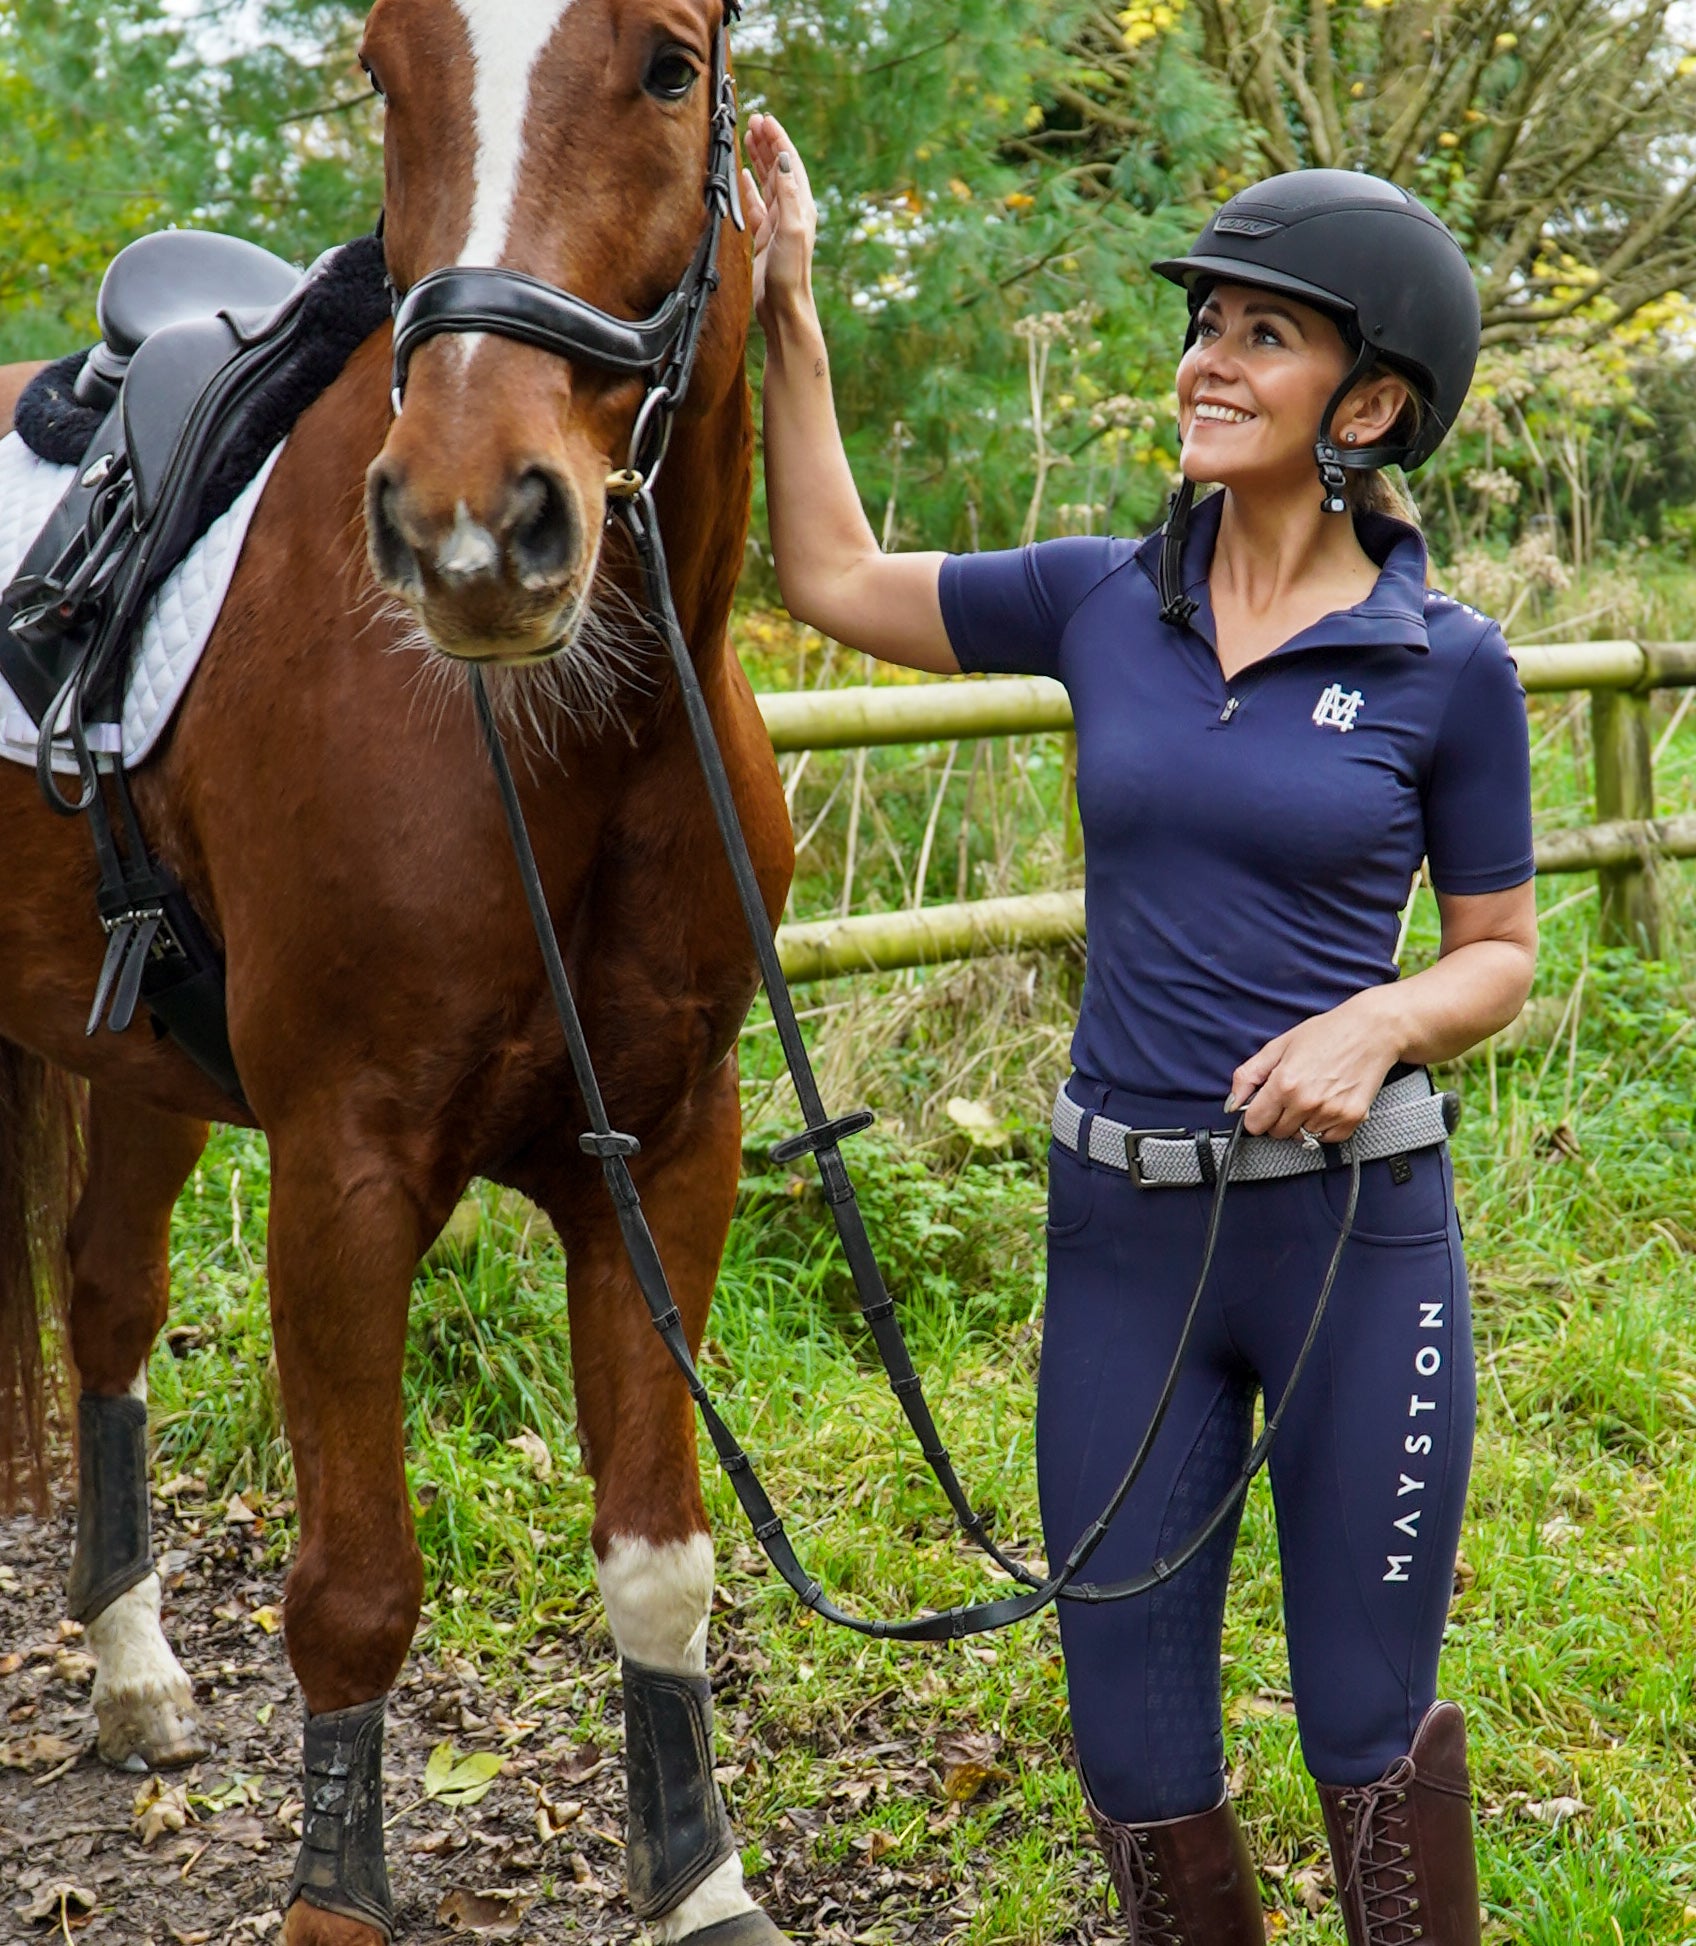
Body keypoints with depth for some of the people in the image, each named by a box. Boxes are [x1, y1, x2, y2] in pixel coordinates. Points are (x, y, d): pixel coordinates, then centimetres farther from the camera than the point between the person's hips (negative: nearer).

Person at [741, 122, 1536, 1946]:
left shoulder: (1449, 666, -4)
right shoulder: (1100, 602, 3)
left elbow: (1500, 951, 3)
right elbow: (834, 579, 12)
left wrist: (1382, 1022, -17)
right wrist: (788, 318, 8)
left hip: (1354, 1223, -3)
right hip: (1123, 1228, 3)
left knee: (1368, 1717, 7)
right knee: (1133, 1744, 9)